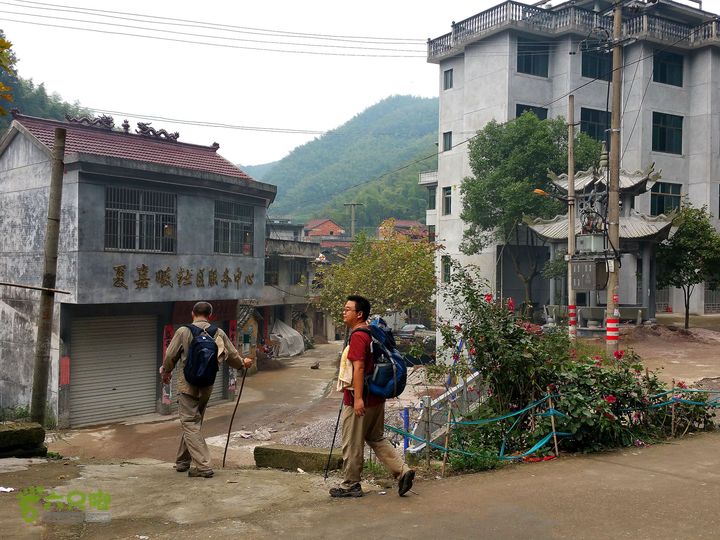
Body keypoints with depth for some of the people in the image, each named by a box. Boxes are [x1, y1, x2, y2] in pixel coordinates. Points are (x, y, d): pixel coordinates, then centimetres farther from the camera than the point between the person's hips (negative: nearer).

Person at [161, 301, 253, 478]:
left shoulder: (183, 331, -7)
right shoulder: (219, 333, 2)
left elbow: (170, 356, -3)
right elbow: (233, 356, 7)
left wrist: (165, 372, 18)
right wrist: (243, 363, 30)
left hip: (188, 384, -4)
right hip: (207, 385, 4)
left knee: (190, 424, -2)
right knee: (193, 422, 18)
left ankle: (203, 466, -10)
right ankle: (183, 461, 29)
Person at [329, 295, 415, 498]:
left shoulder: (358, 336, -17)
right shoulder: (371, 333, 12)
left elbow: (358, 367, -24)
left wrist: (358, 398, -26)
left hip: (360, 400, -9)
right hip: (376, 397, 9)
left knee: (352, 443, 4)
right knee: (376, 438, 18)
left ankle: (350, 485, 15)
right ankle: (402, 471, 10)